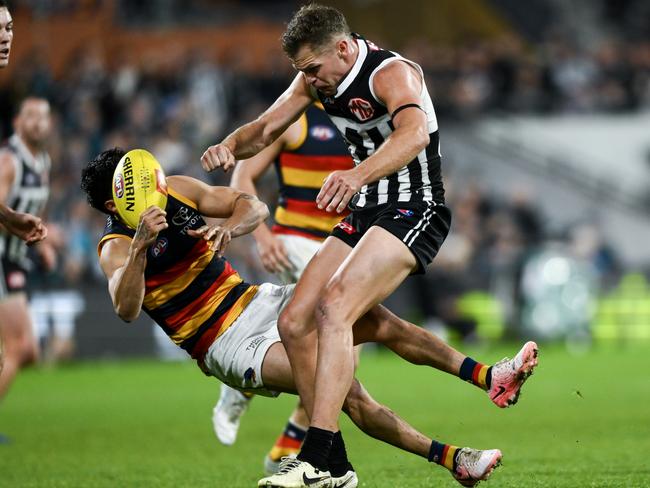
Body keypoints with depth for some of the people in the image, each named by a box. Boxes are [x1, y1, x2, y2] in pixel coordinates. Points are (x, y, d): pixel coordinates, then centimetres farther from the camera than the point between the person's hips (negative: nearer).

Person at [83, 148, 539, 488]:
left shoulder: (176, 190, 3)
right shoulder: (117, 247, -13)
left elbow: (254, 207, 3)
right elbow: (126, 309, -31)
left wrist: (228, 228, -19)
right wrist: (141, 246, -45)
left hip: (255, 301, 6)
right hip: (228, 344, -6)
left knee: (377, 319, -12)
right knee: (340, 384, -26)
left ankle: (487, 375, -10)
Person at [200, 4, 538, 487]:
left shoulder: (393, 74, -20)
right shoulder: (316, 78, 5)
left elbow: (415, 133, -41)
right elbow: (266, 128, 12)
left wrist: (358, 175, -59)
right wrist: (232, 146, -13)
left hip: (415, 212, -9)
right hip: (363, 213, 9)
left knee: (334, 307, -28)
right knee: (294, 323, -1)